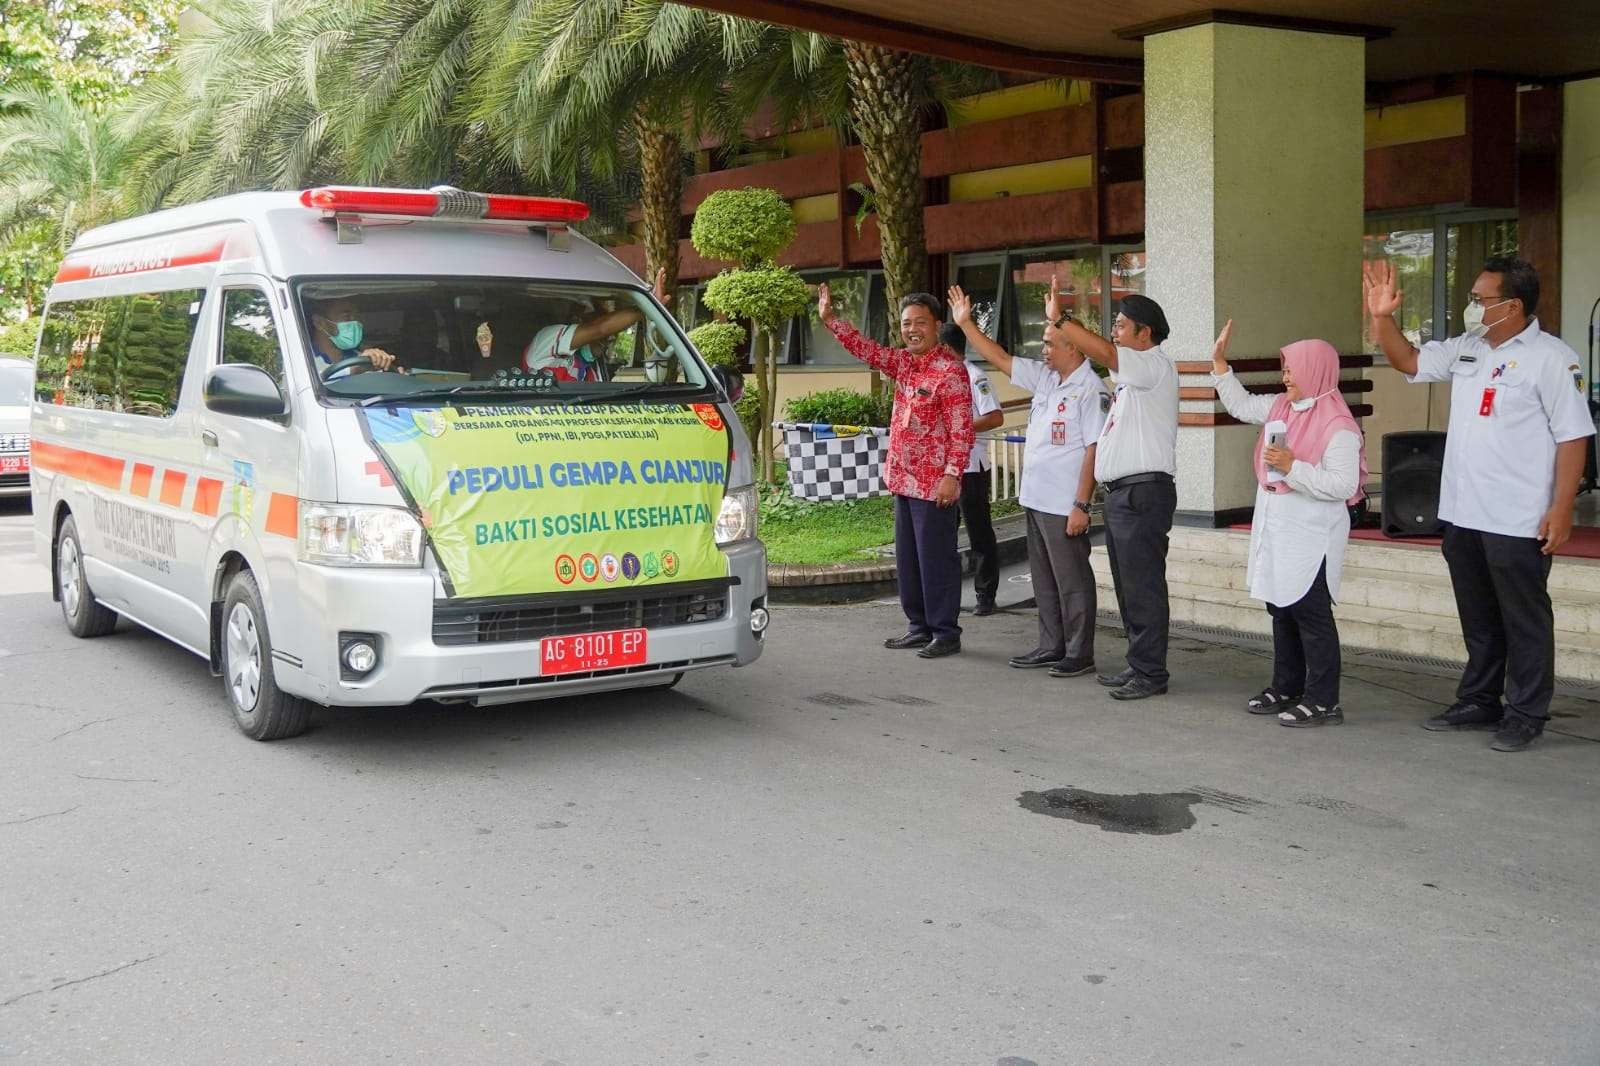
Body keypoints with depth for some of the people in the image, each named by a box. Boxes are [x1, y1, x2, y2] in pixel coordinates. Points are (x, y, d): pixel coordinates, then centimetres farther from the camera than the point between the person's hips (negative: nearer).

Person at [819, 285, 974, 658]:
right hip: (903, 479, 9)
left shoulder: (951, 369, -14)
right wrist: (829, 319, 8)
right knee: (908, 558, 14)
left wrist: (952, 474, -22)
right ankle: (919, 627, 24)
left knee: (936, 558, -2)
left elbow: (961, 429, -17)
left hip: (933, 483, -9)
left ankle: (946, 633, 6)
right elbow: (866, 349, 16)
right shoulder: (904, 362, 10)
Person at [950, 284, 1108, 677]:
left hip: (1064, 506, -9)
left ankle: (1079, 655, 8)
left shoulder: (1091, 391, -15)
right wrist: (966, 323, 13)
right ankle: (1052, 646, 26)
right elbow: (1000, 359, 17)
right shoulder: (1044, 377, 10)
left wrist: (1081, 505, -21)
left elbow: (1094, 451, -18)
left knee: (1072, 581, 0)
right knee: (1044, 580, 16)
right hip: (1035, 499, 9)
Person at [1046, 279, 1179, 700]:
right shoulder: (1131, 373, 21)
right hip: (1121, 492, 10)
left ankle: (1150, 673, -2)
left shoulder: (1155, 365, -12)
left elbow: (1103, 352, -23)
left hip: (1144, 492, -10)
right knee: (1128, 586, 14)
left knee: (1143, 587, -7)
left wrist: (1059, 319, -22)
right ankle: (1139, 665, 22)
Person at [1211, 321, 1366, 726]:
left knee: (1311, 614, -5)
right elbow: (1241, 405, 24)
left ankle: (1323, 701, 0)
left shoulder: (1338, 426, -17)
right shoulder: (1281, 407, 8)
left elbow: (1343, 485, -24)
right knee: (1281, 611, 16)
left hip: (1311, 538, -9)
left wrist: (1292, 467, -26)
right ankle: (1287, 688, 27)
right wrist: (1220, 362, 17)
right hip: (1276, 532, 9)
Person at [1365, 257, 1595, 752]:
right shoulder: (1466, 350, 9)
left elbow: (1573, 436, -13)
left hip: (1518, 522, -7)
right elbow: (1408, 362, 20)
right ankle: (1479, 702, 29)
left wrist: (1562, 508, -18)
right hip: (1462, 515, 7)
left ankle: (1525, 715, 12)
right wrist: (1383, 317, 3)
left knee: (1524, 620, 3)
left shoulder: (1551, 359, -12)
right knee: (1478, 619, 18)